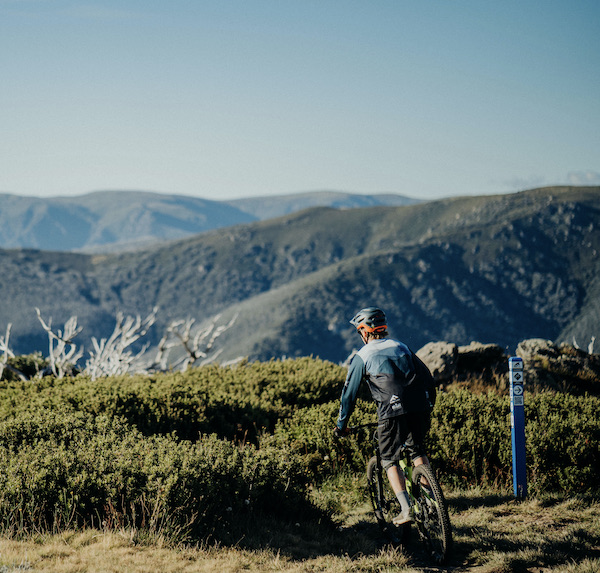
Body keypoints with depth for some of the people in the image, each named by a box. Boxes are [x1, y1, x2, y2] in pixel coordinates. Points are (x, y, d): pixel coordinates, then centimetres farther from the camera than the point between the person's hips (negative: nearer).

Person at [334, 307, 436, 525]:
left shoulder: (362, 356, 8)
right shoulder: (401, 347, 21)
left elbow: (349, 392, 10)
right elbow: (428, 378, 22)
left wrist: (341, 425, 20)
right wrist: (428, 407, 33)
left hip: (392, 413, -4)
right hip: (420, 409, 4)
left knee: (390, 461, 10)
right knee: (417, 450, 28)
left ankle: (406, 510, -4)